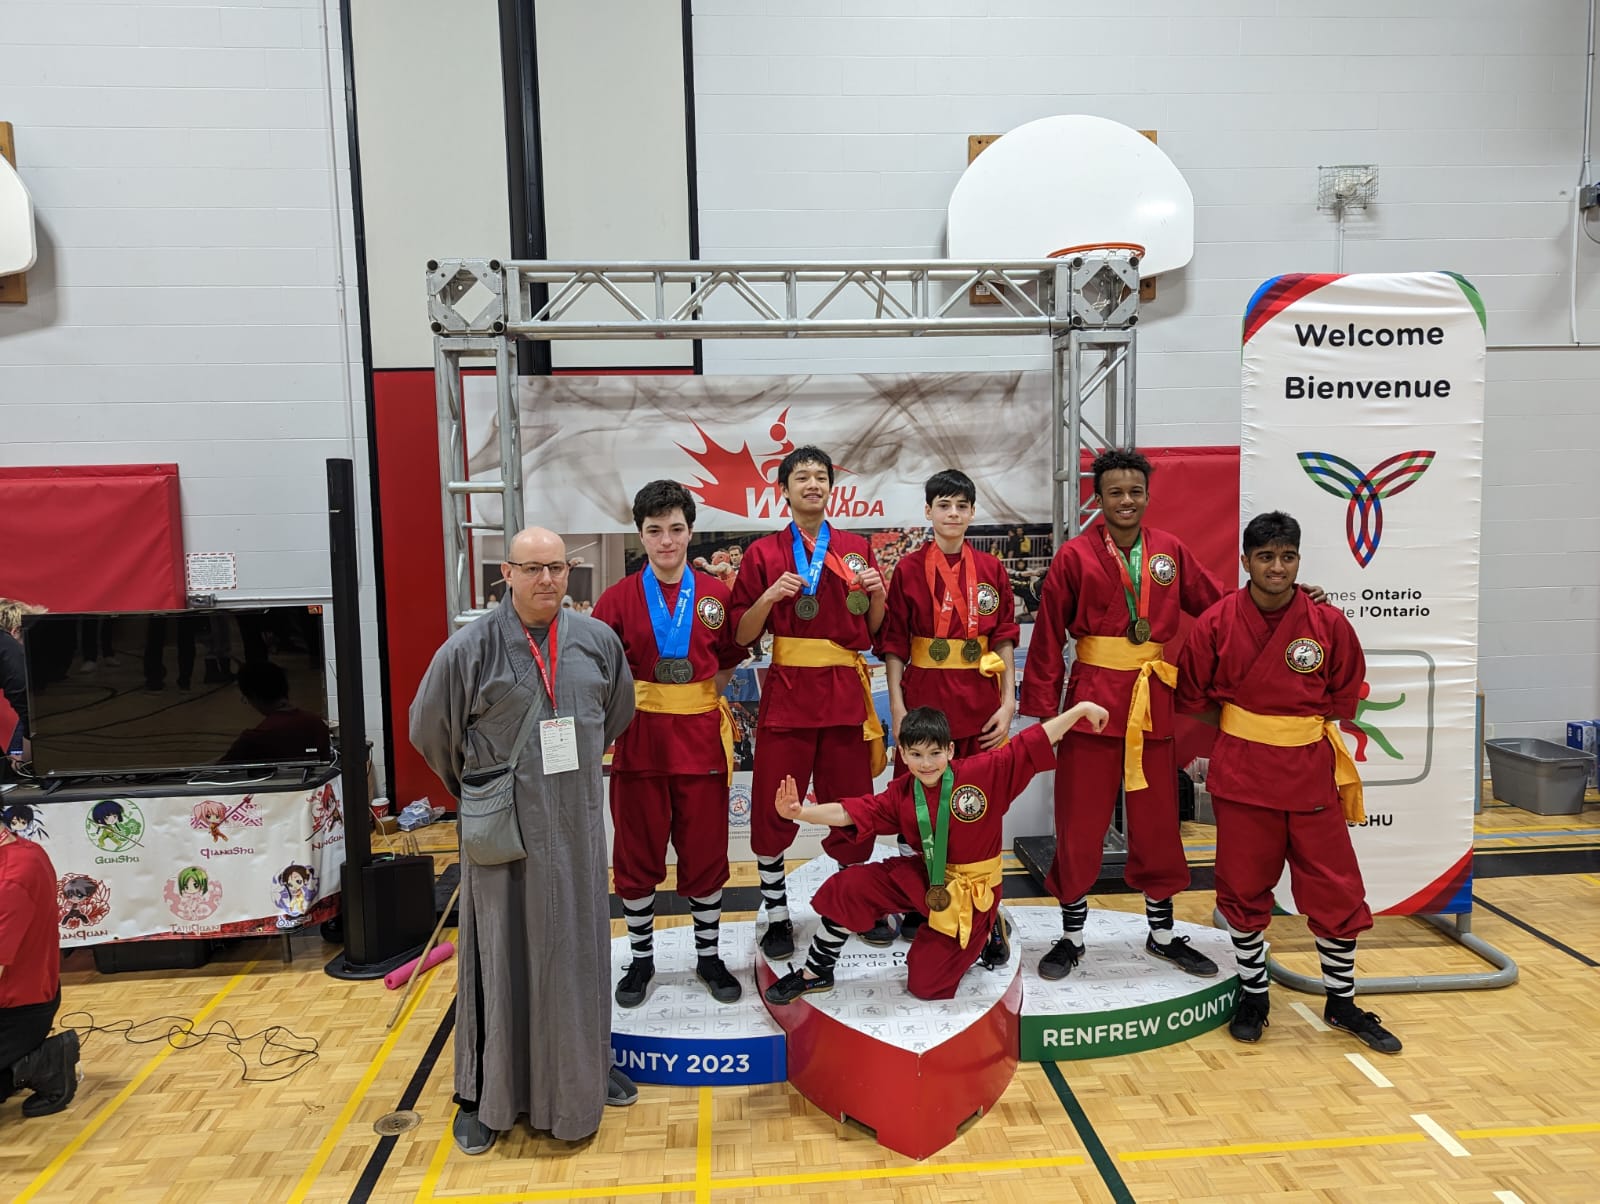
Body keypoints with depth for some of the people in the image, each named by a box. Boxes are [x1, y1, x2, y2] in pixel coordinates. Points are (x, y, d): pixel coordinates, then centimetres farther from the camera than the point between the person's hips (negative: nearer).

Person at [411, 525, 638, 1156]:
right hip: (503, 828, -3)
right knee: (501, 954, 8)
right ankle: (483, 1093, 25)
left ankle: (584, 1068, 35)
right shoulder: (469, 648, -12)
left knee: (579, 948, 15)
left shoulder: (598, 640, -2)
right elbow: (429, 729, 0)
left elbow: (617, 715, 15)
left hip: (576, 825, 3)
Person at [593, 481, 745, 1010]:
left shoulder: (715, 594, 0)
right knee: (636, 853, 10)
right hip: (639, 738, 0)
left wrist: (696, 701, 0)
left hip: (701, 737, 1)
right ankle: (641, 959, 29)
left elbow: (726, 665, 10)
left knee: (705, 852, 10)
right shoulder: (619, 597, -3)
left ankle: (709, 957, 29)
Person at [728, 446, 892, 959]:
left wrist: (877, 593, -7)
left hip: (847, 695, 2)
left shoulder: (856, 549, 9)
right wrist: (770, 596, -16)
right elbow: (742, 635, -1)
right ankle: (777, 916, 18)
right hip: (787, 694, -1)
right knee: (772, 810, 1)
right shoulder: (764, 553, 3)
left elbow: (875, 630, 12)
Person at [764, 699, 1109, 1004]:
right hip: (922, 879, 4)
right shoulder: (900, 794, -9)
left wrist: (1080, 709, -22)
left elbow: (1033, 742, -19)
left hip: (970, 893, -4)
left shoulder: (985, 772, -20)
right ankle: (816, 972, 8)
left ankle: (987, 931, 26)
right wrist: (801, 812, -30)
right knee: (847, 887, -13)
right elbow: (848, 813, -13)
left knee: (925, 984, 1)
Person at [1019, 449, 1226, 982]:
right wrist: (1042, 710, -7)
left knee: (1157, 822, 14)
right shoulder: (1075, 555, -4)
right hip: (1093, 698, -3)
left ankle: (1162, 934, 32)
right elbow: (1048, 638, -4)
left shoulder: (1171, 552, 5)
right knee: (1080, 823, 6)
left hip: (1154, 703, 3)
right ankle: (1071, 935, 23)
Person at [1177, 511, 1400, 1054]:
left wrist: (1303, 730, 0)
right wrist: (1245, 735, 4)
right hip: (1241, 774, 0)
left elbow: (1345, 696, 6)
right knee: (1243, 888, 9)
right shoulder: (1217, 623, -7)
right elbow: (1195, 696, 3)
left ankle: (1343, 1002, 27)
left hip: (1311, 774, 1)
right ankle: (1252, 995, 29)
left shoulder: (1329, 623, -4)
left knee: (1336, 890, 6)